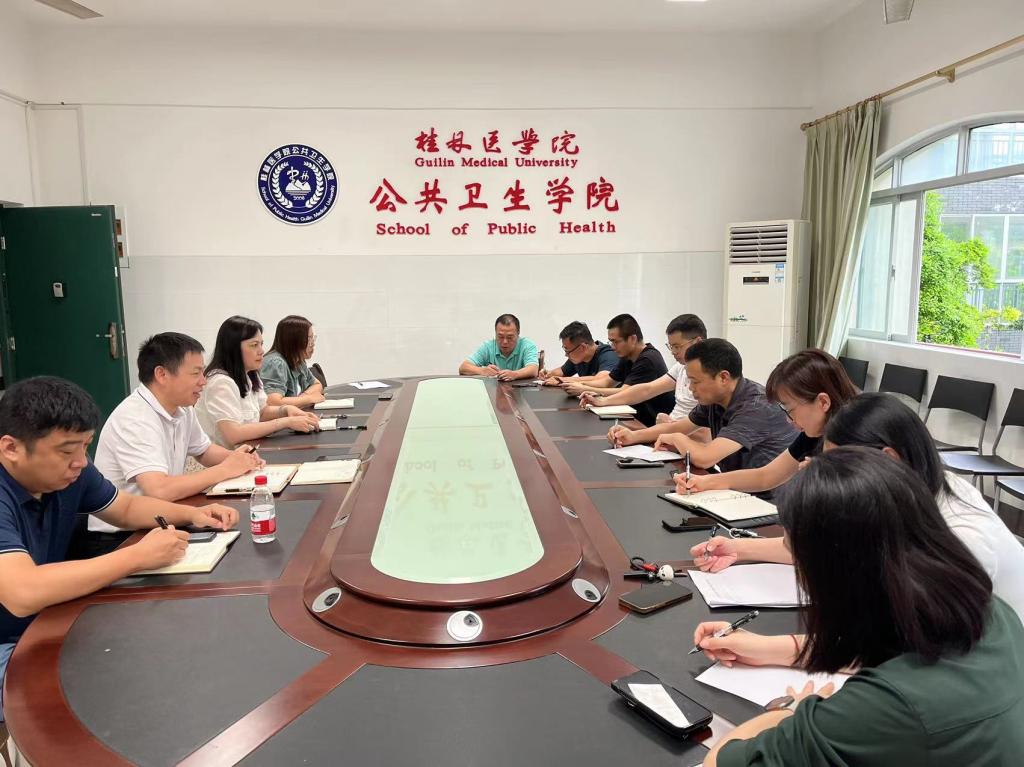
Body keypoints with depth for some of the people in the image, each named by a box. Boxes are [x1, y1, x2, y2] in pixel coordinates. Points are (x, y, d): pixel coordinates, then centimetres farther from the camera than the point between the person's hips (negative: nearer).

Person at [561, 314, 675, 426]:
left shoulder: (648, 359, -19)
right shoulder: (627, 357, 8)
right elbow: (607, 381, 14)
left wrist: (584, 389, -19)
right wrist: (579, 384, -3)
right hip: (638, 417, 8)